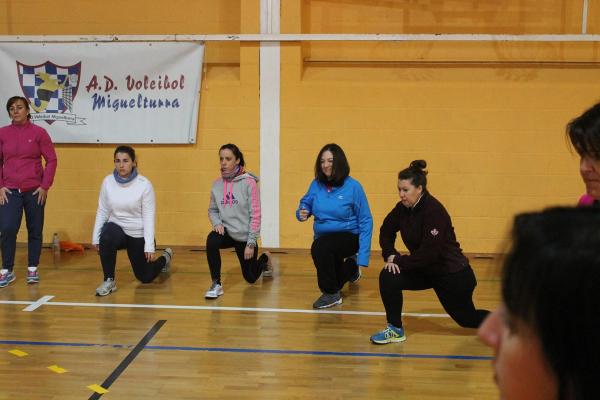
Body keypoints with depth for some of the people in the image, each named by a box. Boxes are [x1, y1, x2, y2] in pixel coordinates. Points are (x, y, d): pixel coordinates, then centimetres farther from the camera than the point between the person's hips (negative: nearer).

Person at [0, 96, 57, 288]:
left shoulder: (39, 132, -2)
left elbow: (51, 160, -1)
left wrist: (45, 186, -6)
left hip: (35, 190, -1)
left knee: (35, 230, 6)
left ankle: (33, 269, 19)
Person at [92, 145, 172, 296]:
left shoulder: (144, 184, -17)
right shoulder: (108, 181, -9)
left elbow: (149, 216, -16)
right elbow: (102, 211, 0)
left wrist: (149, 246, -20)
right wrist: (95, 236, -7)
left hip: (138, 234, -2)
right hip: (117, 228, 2)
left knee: (145, 277, 10)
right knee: (106, 235, -36)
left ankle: (164, 258, 44)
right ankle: (109, 281, -18)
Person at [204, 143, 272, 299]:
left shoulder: (249, 182, -17)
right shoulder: (217, 184, -4)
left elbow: (255, 214, -14)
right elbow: (212, 210, 8)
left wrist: (251, 243, -16)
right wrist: (217, 223, -14)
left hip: (245, 236, -3)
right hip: (227, 232, 3)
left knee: (250, 278, 12)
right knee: (211, 240, -33)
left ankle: (265, 259, 47)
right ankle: (216, 285, -18)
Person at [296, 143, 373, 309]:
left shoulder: (353, 186, -16)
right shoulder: (316, 184, -6)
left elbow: (365, 221, -13)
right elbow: (305, 203, 10)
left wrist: (363, 256, -19)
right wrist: (302, 213, -16)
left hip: (348, 236, -5)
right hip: (323, 238, 5)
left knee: (319, 247, -35)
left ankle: (332, 294, -16)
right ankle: (350, 266, 54)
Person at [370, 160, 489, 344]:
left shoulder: (434, 211, -27)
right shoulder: (403, 208, -6)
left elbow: (429, 253, -30)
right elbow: (386, 231, 8)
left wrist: (399, 261, -23)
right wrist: (390, 256, -9)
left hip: (452, 274, -6)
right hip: (426, 271, 6)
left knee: (468, 319, 11)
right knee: (388, 277, -17)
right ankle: (395, 329, -5)